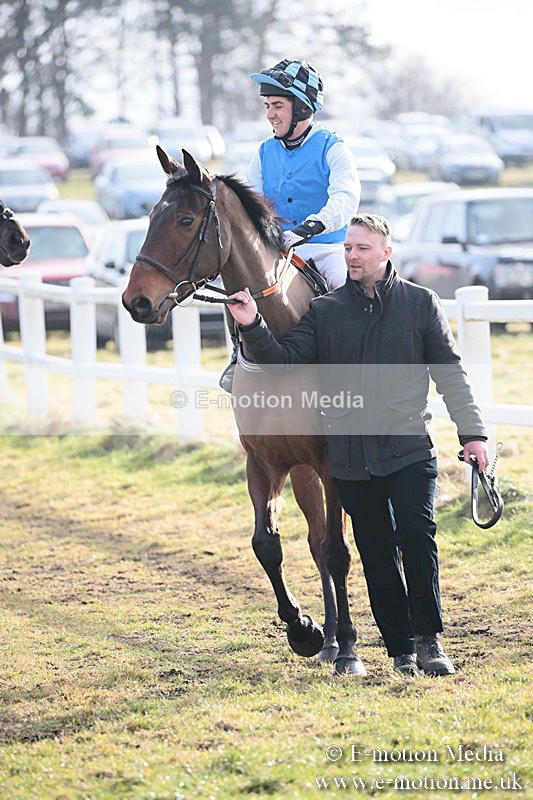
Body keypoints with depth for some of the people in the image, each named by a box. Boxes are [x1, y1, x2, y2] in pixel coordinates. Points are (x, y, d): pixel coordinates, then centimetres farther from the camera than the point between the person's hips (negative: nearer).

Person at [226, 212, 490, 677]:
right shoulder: (325, 311, 8)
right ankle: (402, 650, 12)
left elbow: (450, 373, 6)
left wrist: (472, 432, 0)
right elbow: (286, 363, 0)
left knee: (418, 538, -14)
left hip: (409, 450, -2)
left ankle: (428, 639, -1)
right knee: (377, 556, 5)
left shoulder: (421, 303, 5)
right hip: (351, 459, 2)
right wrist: (253, 328, -16)